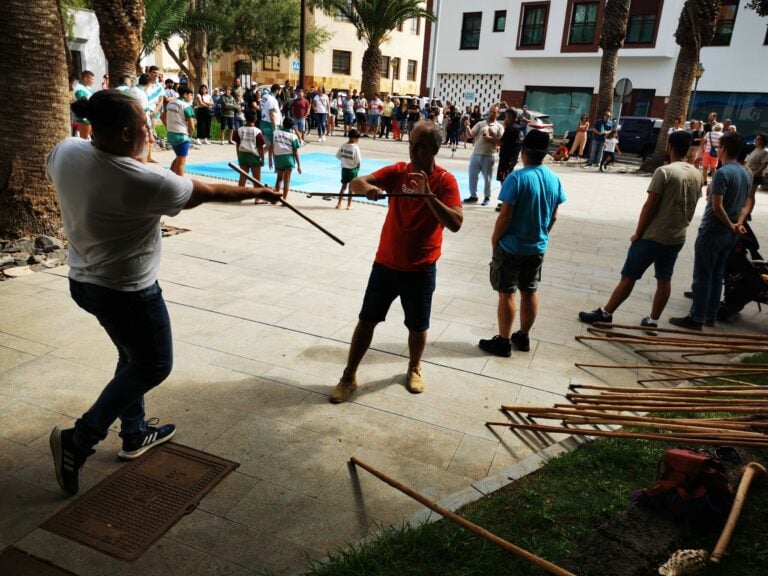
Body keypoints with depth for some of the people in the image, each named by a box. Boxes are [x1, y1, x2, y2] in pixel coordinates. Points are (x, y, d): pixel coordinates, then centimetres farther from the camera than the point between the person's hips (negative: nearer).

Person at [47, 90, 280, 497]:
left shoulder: (65, 152, -7)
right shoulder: (145, 181, -28)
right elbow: (208, 192, -14)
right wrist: (257, 192, 2)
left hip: (84, 281, 8)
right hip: (127, 291, -8)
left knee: (133, 358, 24)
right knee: (153, 367, 11)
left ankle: (135, 434, 39)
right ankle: (79, 440, 14)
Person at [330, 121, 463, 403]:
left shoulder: (445, 181, -10)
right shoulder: (397, 172, -2)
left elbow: (455, 224, -22)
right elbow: (355, 183, -12)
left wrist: (429, 196, -31)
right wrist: (368, 188, -35)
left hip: (421, 269, -2)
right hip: (385, 263, 2)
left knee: (418, 326, 13)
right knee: (366, 320, 7)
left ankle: (414, 367, 41)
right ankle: (349, 377, 21)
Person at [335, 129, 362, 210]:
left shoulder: (343, 145, -5)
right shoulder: (355, 147, -18)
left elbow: (338, 156, 0)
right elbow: (358, 161, -17)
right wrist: (357, 169, 0)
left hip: (344, 168, 4)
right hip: (353, 169, -4)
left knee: (343, 186, 16)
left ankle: (339, 204, 14)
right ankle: (349, 205, 15)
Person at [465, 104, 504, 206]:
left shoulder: (499, 127, 3)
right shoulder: (480, 123, 10)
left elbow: (500, 142, -4)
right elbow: (471, 134, 3)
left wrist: (491, 138, -15)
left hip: (489, 156, -3)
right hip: (476, 154, 3)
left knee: (487, 178, 4)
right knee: (472, 176, 6)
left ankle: (487, 197, 18)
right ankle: (473, 196, 20)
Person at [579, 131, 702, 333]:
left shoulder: (664, 171, -16)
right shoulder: (697, 175, 6)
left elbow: (649, 207, -16)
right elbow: (691, 207, 13)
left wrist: (638, 234, -8)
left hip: (653, 237, -7)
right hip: (677, 238, 7)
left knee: (628, 277, 2)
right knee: (664, 280, 13)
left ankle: (605, 313, 11)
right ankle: (653, 321, 21)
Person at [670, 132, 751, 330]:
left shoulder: (722, 173, -19)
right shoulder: (745, 173, 9)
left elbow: (717, 207, -24)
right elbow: (749, 202, 14)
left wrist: (730, 225, -11)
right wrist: (739, 222, 1)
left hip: (712, 231, -8)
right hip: (729, 233, 8)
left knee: (702, 277, -1)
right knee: (717, 275, 16)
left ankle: (697, 318, 5)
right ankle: (711, 316, 24)